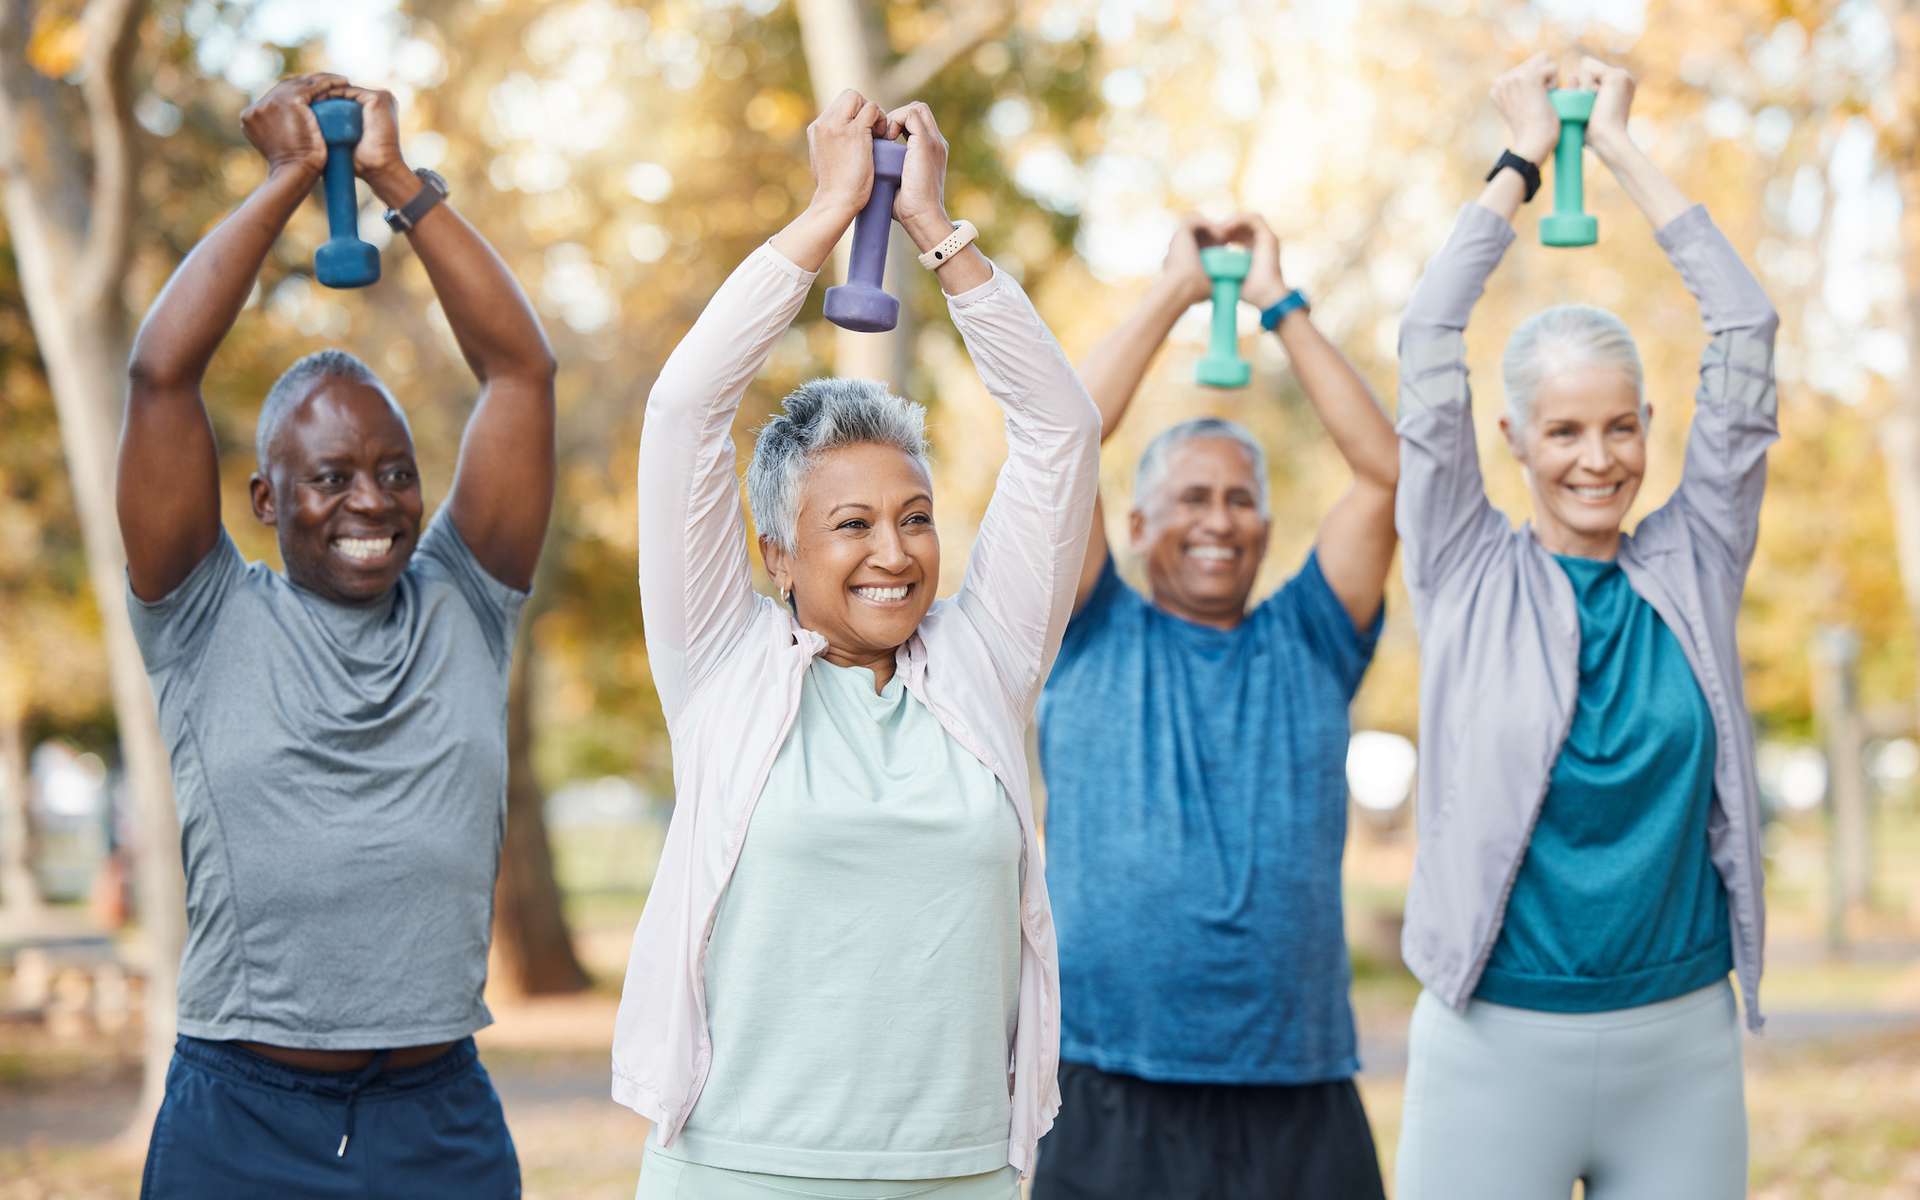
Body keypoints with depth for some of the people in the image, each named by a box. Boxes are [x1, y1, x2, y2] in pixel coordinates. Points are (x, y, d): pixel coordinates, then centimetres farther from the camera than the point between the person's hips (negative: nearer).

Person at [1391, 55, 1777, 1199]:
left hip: (1684, 1043, 2)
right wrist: (1523, 161, 7)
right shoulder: (1469, 578, 1)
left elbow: (1746, 330, 4)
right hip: (1497, 1048, -2)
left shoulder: (1693, 570, 6)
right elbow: (1431, 343, -3)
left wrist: (1622, 146, 8)